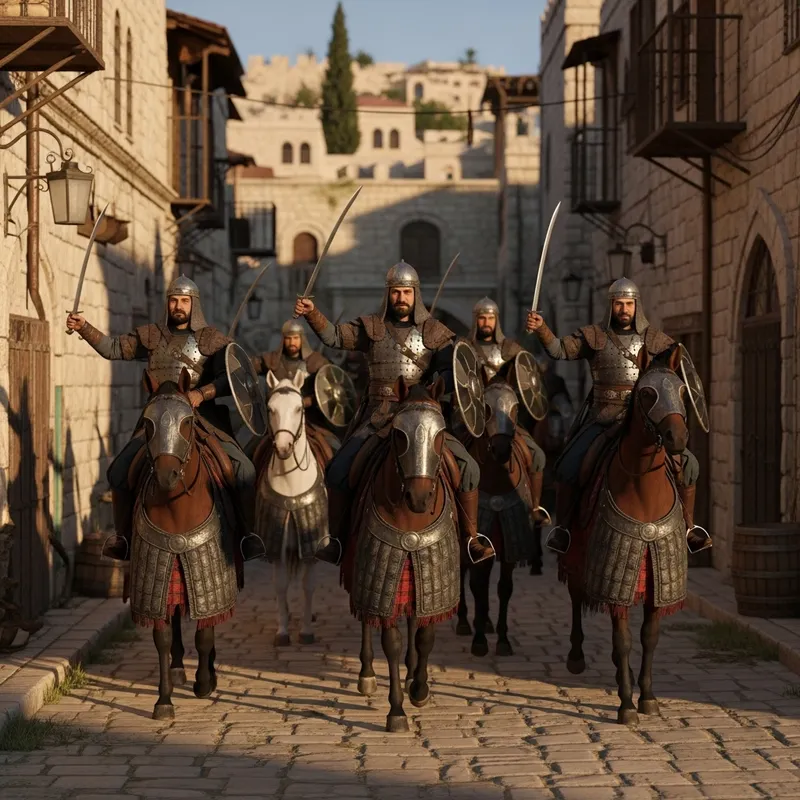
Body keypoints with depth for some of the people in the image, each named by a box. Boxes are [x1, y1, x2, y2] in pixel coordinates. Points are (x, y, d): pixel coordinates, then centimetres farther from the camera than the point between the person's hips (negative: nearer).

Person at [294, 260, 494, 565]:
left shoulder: (434, 332, 4)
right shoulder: (371, 328, 7)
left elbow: (449, 371, -2)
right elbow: (334, 336, 4)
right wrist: (311, 313, -12)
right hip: (377, 419, 1)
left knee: (468, 467, -12)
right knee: (337, 472, -13)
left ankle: (472, 539, 2)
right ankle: (336, 541, 4)